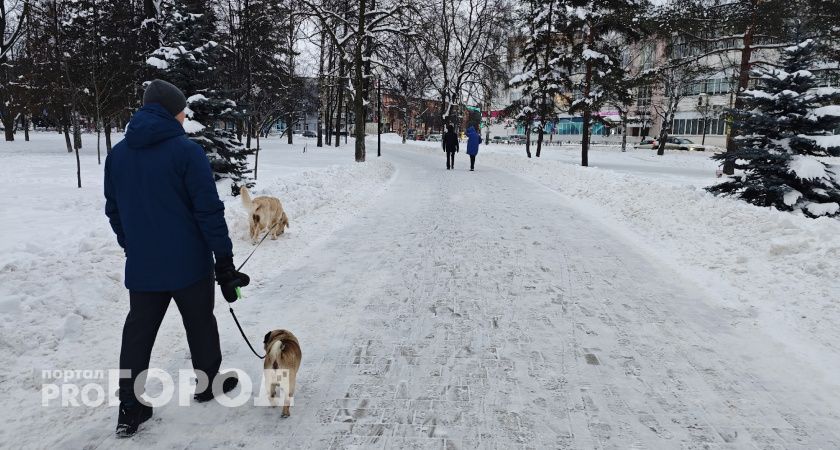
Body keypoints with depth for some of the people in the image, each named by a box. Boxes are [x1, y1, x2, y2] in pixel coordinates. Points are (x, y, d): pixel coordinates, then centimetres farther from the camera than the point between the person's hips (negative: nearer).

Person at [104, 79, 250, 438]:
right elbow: (209, 210, -15)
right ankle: (209, 383, 31)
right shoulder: (186, 151, -14)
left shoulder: (118, 153, 5)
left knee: (137, 333, 11)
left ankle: (130, 409, 14)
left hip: (141, 265, 5)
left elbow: (114, 211, 13)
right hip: (189, 262, -4)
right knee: (200, 324, 14)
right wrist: (224, 258, -9)